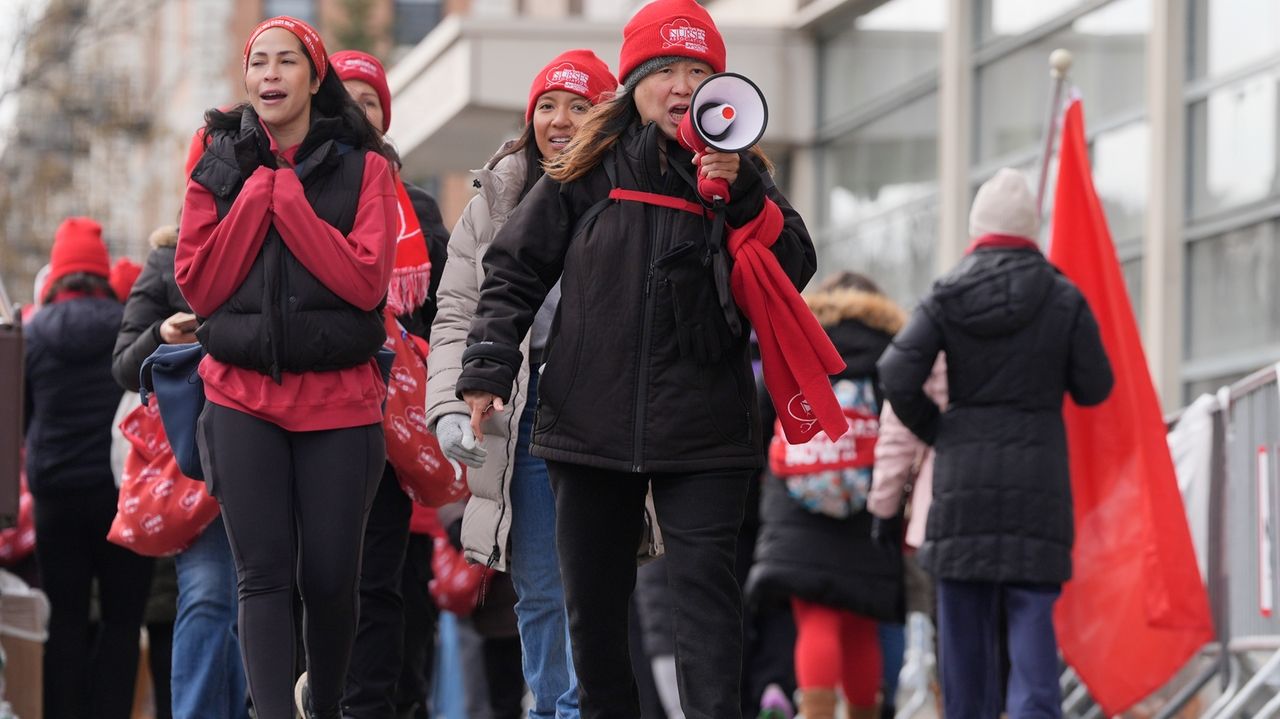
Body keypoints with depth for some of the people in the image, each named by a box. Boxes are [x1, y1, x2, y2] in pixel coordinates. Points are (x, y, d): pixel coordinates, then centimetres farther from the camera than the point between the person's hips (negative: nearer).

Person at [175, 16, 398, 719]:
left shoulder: (363, 166, 2)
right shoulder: (220, 165, 8)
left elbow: (367, 280, -11)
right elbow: (199, 286, -1)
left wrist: (287, 199, -11)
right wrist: (258, 192, -8)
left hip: (338, 397, -1)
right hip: (243, 397, 1)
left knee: (329, 577, 5)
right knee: (264, 575, -8)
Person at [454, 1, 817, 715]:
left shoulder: (740, 175, 5)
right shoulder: (586, 172, 5)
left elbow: (794, 268, -4)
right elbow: (515, 271, 7)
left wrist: (739, 196, -17)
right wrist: (487, 371, -3)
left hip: (703, 430, -2)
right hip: (591, 421, 2)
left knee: (705, 583, -12)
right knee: (593, 597, 10)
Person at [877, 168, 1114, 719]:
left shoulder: (947, 297, -1)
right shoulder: (1063, 300, -2)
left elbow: (898, 375, -8)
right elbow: (1094, 388, 2)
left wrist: (934, 431, 8)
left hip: (964, 473, 1)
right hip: (1038, 477, -1)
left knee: (965, 617, 8)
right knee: (1031, 614, -3)